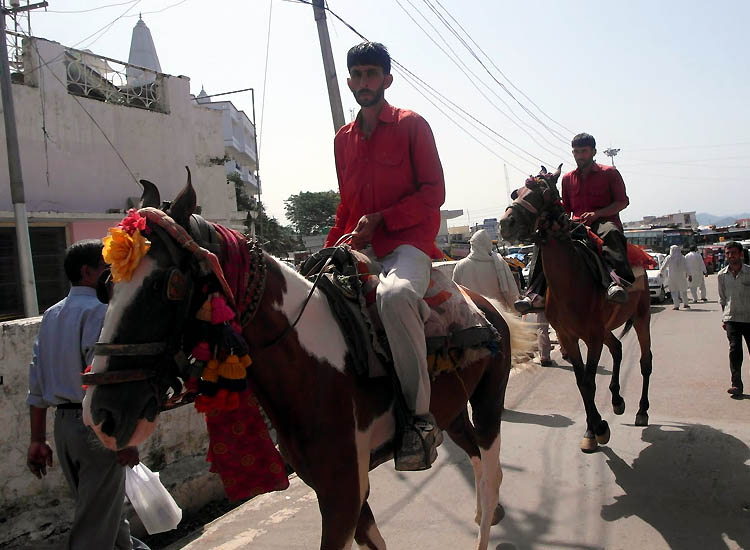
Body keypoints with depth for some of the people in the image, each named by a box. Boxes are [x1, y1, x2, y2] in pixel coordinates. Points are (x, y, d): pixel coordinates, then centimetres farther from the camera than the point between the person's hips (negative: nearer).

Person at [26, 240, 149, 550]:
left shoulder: (51, 315, 12)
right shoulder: (99, 311, -13)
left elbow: (37, 384, 13)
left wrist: (38, 440, 17)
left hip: (63, 423, 9)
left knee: (95, 504, 26)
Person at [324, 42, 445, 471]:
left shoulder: (412, 125, 4)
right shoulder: (344, 139, 21)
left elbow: (434, 192, -3)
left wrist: (380, 219, -14)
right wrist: (331, 251, 11)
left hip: (408, 241, -7)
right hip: (360, 249, 7)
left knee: (394, 294, -38)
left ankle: (420, 416, -29)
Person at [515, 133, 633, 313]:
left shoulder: (609, 173, 7)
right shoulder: (567, 179, 18)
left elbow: (623, 201, 1)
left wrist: (596, 213, -14)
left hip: (604, 221, -4)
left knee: (610, 232, -41)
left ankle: (617, 282, -59)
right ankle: (536, 294, -28)